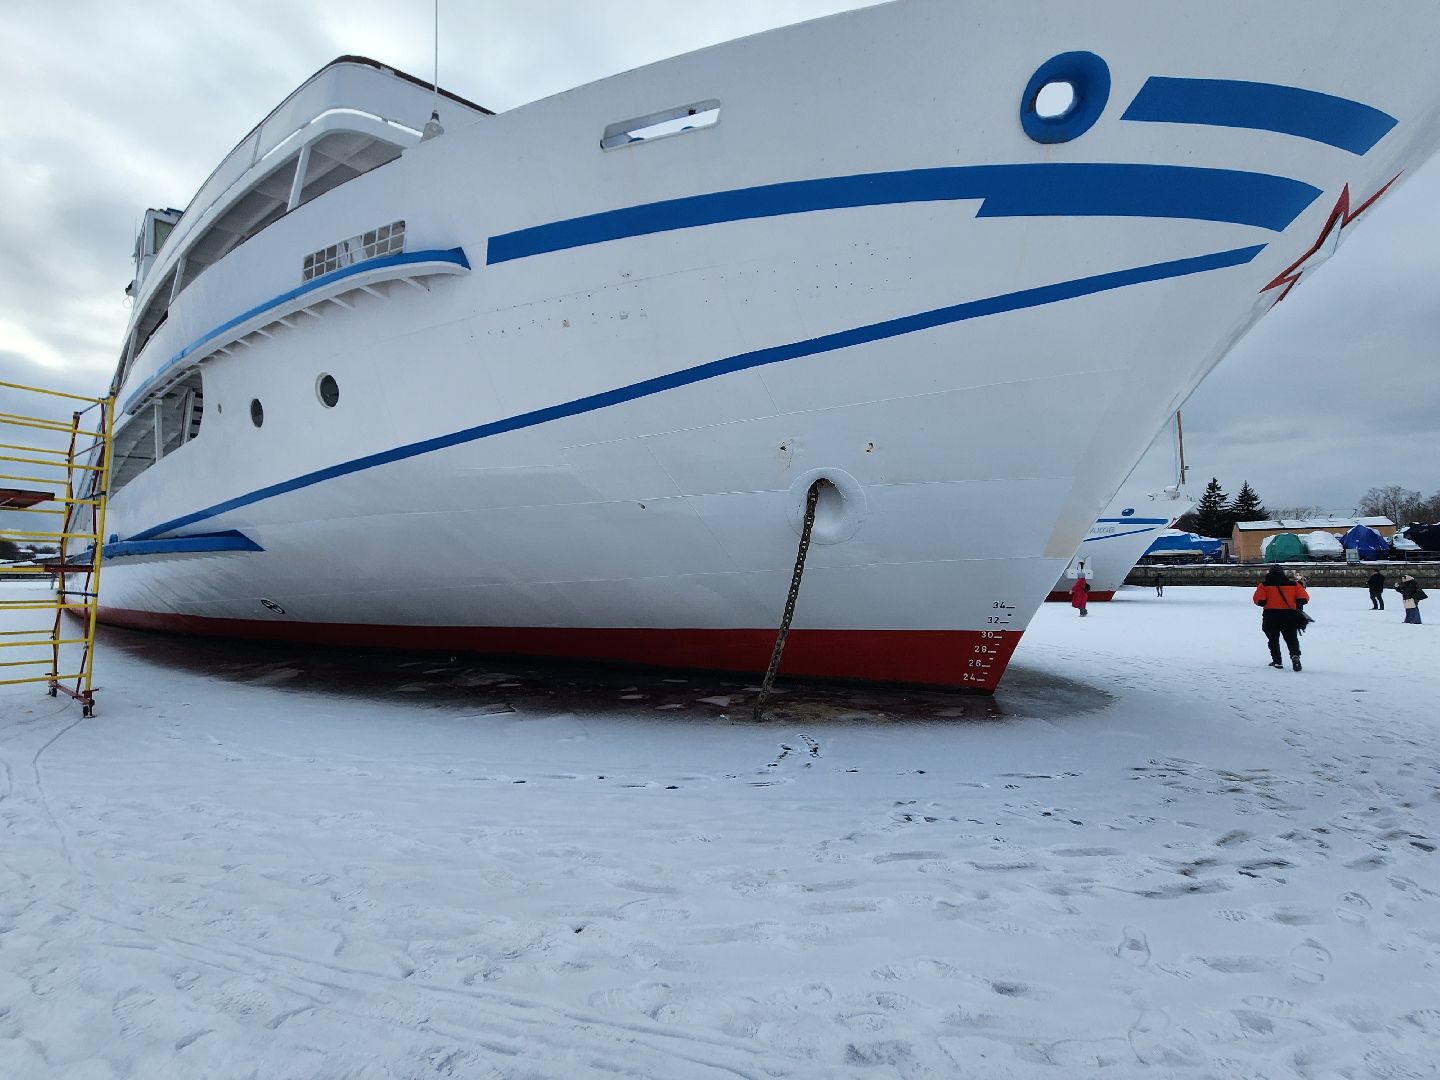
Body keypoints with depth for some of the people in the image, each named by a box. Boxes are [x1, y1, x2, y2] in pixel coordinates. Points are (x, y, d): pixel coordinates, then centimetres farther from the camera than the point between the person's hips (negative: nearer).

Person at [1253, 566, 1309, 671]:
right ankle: (1295, 655, -14)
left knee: (1273, 639, 13)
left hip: (1271, 615, -2)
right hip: (1289, 615, 2)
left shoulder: (1264, 585, 1)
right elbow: (1303, 598, 1)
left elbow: (1258, 600, -10)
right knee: (1292, 638, 10)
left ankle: (1277, 661, 11)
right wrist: (1298, 605, 19)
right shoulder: (1293, 584, 9)